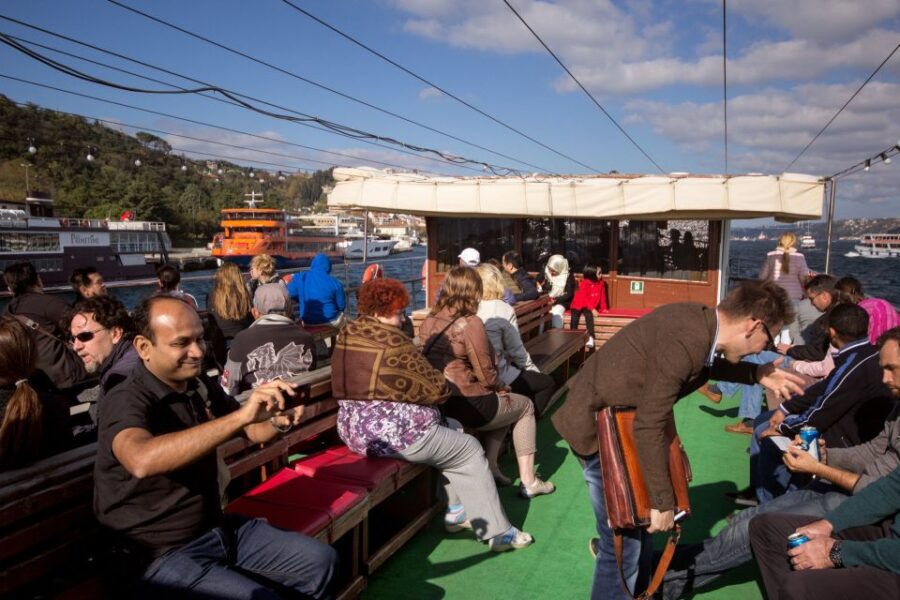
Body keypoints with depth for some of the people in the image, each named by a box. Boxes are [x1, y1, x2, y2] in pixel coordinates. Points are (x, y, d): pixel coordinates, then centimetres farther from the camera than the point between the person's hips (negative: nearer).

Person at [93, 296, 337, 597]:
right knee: (262, 596, -25)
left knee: (319, 559, 4)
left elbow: (250, 430, 11)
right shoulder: (126, 401, -20)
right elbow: (142, 461, -43)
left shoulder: (201, 385, 1)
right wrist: (240, 415, -45)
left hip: (218, 528, 7)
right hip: (164, 553, -7)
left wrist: (277, 422, -13)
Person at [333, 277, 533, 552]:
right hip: (394, 433, -9)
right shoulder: (393, 342, -21)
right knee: (471, 450, 9)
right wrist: (443, 383, 8)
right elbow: (436, 389, -14)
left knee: (451, 430, 25)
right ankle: (497, 531, 16)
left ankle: (456, 511, 29)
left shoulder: (346, 334, 5)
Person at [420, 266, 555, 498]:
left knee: (501, 403, 30)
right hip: (468, 407, -7)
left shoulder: (428, 322, 2)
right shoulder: (471, 323, -18)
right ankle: (528, 481, 21)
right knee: (525, 406, 19)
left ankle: (490, 467, 26)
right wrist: (502, 388, 7)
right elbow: (485, 374, -15)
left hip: (437, 404, 7)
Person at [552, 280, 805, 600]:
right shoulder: (686, 342, -31)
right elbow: (649, 426, -27)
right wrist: (663, 501, -18)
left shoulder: (700, 321, -3)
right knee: (624, 540, -1)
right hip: (597, 424, -10)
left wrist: (755, 374, 15)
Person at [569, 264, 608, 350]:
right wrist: (592, 309, -24)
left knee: (589, 316, -27)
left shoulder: (601, 283, -1)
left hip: (590, 306, 1)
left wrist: (604, 308, -1)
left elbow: (602, 296, 6)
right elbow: (584, 298, -18)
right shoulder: (584, 284, -15)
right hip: (578, 305, -1)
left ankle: (591, 338, -34)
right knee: (574, 318, -21)